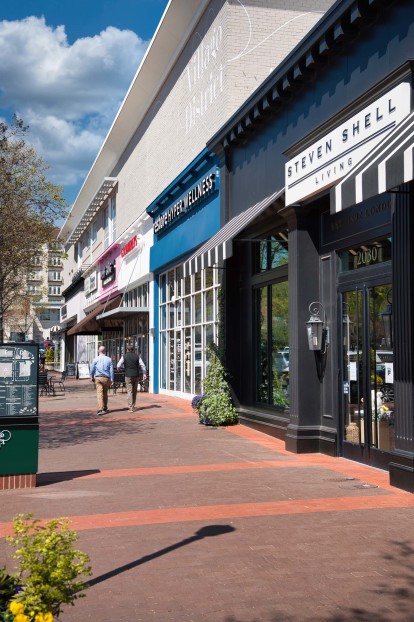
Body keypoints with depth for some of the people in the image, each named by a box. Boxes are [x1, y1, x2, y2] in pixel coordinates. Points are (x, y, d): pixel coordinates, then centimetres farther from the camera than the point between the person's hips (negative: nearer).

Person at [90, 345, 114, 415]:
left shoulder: (95, 359, 2)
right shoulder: (109, 359, 3)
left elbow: (92, 369, 6)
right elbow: (111, 370, 1)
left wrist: (92, 377, 19)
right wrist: (112, 380, 4)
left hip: (98, 378, -1)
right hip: (106, 378, 1)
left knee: (99, 393, -8)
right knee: (105, 393, 15)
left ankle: (100, 409, -20)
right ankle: (105, 409, 25)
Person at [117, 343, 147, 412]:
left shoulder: (124, 356, -2)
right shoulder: (137, 356, 4)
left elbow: (118, 366, -4)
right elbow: (143, 366, -1)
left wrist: (120, 368, 19)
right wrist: (144, 374, 0)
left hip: (128, 376, -3)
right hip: (136, 375, 3)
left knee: (130, 391, -2)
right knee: (134, 391, 15)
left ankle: (131, 407, -10)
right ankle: (133, 406, 22)